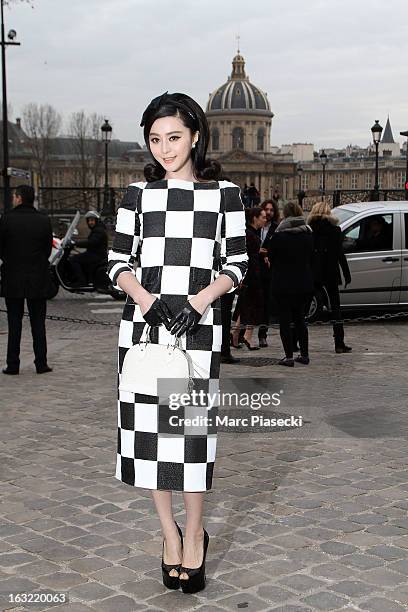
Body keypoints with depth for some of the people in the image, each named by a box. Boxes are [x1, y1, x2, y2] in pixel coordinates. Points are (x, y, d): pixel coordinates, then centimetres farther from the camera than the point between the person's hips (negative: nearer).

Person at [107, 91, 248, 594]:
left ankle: (194, 535, 14)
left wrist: (199, 302, -12)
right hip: (143, 320, 2)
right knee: (147, 425, 3)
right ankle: (170, 534, 20)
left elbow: (236, 264, 4)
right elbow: (117, 261, 8)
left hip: (199, 325, -2)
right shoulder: (138, 193, 8)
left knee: (191, 428, -6)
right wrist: (145, 299, -11)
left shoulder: (223, 193, 4)